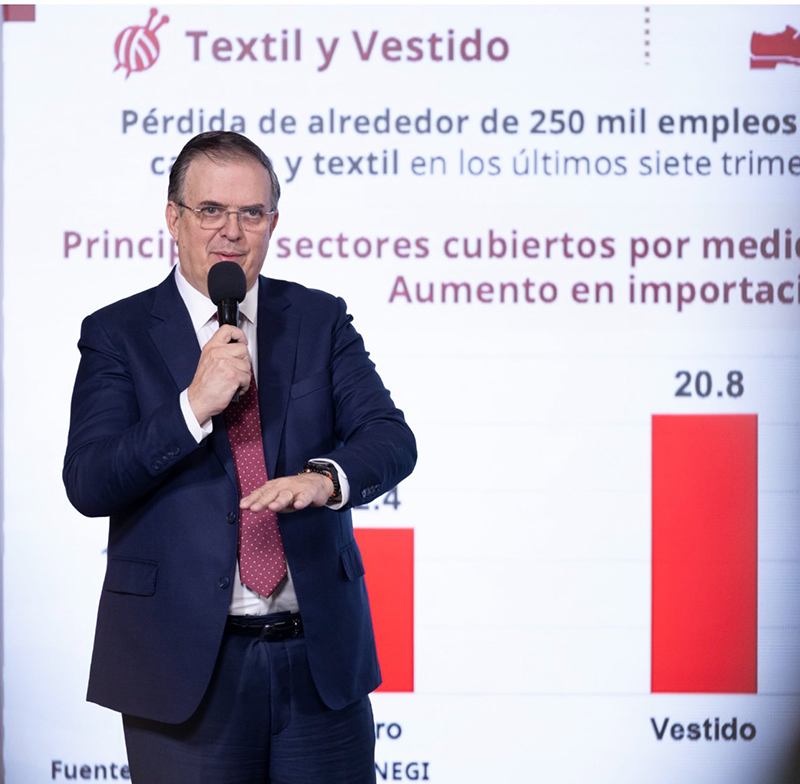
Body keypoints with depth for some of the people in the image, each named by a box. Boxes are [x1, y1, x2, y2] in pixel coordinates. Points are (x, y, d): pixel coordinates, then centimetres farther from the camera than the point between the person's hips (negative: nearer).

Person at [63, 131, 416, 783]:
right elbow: (88, 484, -8)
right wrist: (194, 406, -19)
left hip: (321, 655, 2)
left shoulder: (320, 320, 8)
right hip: (187, 666, -2)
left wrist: (324, 477, -23)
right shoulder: (118, 334, 2)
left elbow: (391, 439, -2)